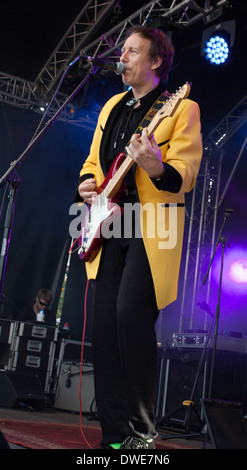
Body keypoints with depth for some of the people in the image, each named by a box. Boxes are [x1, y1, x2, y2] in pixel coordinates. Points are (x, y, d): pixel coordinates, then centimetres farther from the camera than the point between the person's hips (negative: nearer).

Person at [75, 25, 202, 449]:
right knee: (103, 321, 0)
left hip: (151, 227, -6)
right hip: (109, 225, 7)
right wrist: (86, 183, 6)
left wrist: (156, 168, -31)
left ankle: (142, 431, -6)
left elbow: (183, 178, -10)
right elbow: (94, 160, 27)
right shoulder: (112, 107, 20)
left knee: (131, 313, -21)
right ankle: (114, 433, 9)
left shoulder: (181, 108, -1)